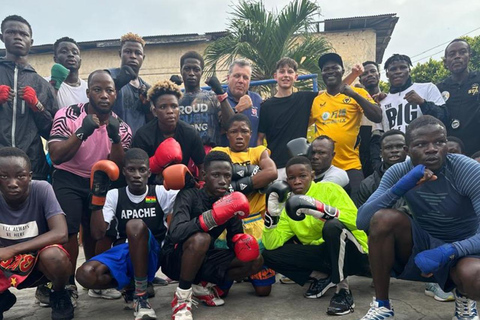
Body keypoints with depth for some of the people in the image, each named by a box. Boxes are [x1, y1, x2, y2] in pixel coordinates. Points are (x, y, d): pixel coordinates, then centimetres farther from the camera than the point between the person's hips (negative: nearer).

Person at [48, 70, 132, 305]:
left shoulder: (122, 128, -5)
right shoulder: (67, 115, -13)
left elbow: (117, 168, -11)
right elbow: (56, 157, -19)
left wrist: (115, 138, -26)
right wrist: (82, 133, -32)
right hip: (69, 180, -3)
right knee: (67, 231, -16)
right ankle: (67, 285, 2)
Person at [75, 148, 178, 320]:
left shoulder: (161, 193, 0)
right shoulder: (114, 195, 5)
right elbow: (98, 233, -7)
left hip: (152, 255, -2)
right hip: (123, 253, 3)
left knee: (135, 225, -35)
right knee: (85, 274, -27)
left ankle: (141, 294, -22)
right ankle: (133, 285, 0)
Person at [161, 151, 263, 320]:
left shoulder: (230, 201, -5)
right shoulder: (189, 195, -20)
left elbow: (235, 237, 0)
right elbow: (175, 233, -36)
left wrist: (242, 243, -25)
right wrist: (214, 215, -49)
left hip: (204, 260, 6)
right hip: (175, 259, -5)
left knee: (255, 260, -9)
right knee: (200, 238, -37)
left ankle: (204, 287, 4)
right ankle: (182, 297, -16)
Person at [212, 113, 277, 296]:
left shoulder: (259, 151, 9)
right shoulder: (219, 152, 7)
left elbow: (272, 173, -13)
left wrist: (237, 185, -16)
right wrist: (252, 170, -14)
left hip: (256, 223, 1)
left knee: (263, 289, 3)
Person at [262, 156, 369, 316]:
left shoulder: (329, 189, -10)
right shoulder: (288, 207, 3)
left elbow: (354, 220, -26)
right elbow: (271, 245, -5)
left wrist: (317, 208, -35)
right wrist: (272, 213, -17)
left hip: (352, 253, -4)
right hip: (322, 255, 5)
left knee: (333, 225, -36)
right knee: (270, 254, -9)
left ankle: (343, 289, -19)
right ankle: (322, 277, 0)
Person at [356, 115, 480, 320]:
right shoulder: (398, 172, -12)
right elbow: (362, 220, -23)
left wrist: (446, 252, -39)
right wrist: (401, 187, -34)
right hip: (421, 246, 2)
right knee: (383, 217, -28)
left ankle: (464, 297, 4)